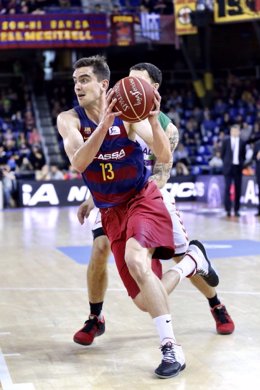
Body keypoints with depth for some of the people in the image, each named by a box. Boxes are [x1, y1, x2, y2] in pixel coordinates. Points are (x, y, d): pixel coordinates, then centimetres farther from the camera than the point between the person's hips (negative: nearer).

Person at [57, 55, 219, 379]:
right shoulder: (69, 120, -7)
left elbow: (165, 158, -16)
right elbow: (78, 163, -25)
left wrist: (154, 121, -33)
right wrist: (104, 123, -36)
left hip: (143, 199, -3)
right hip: (111, 212, 3)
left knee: (136, 260, -35)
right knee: (145, 302, 1)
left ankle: (172, 349, -26)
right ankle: (193, 260, 31)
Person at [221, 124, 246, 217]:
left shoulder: (242, 142, 5)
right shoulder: (226, 141, 3)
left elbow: (243, 155, 11)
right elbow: (222, 153, 8)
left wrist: (241, 163, -1)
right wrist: (226, 162, 2)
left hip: (238, 167, 1)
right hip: (228, 167, -1)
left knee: (238, 189, 2)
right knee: (227, 189, -5)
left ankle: (236, 210, 8)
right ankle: (228, 210, -3)